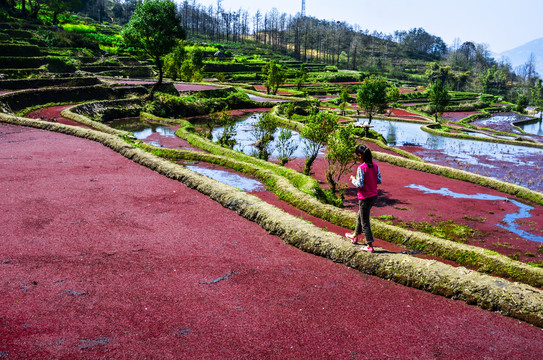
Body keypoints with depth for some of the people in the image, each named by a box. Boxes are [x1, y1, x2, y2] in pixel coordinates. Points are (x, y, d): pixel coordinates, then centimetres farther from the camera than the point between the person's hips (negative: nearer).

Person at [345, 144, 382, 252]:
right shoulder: (375, 165, 0)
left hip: (365, 198, -8)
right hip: (374, 196, 8)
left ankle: (370, 245, 9)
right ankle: (355, 235, 44)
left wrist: (353, 179, -4)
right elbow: (380, 180, 3)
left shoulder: (361, 168, -21)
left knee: (365, 221, 4)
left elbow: (359, 184, -21)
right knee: (360, 216, 27)